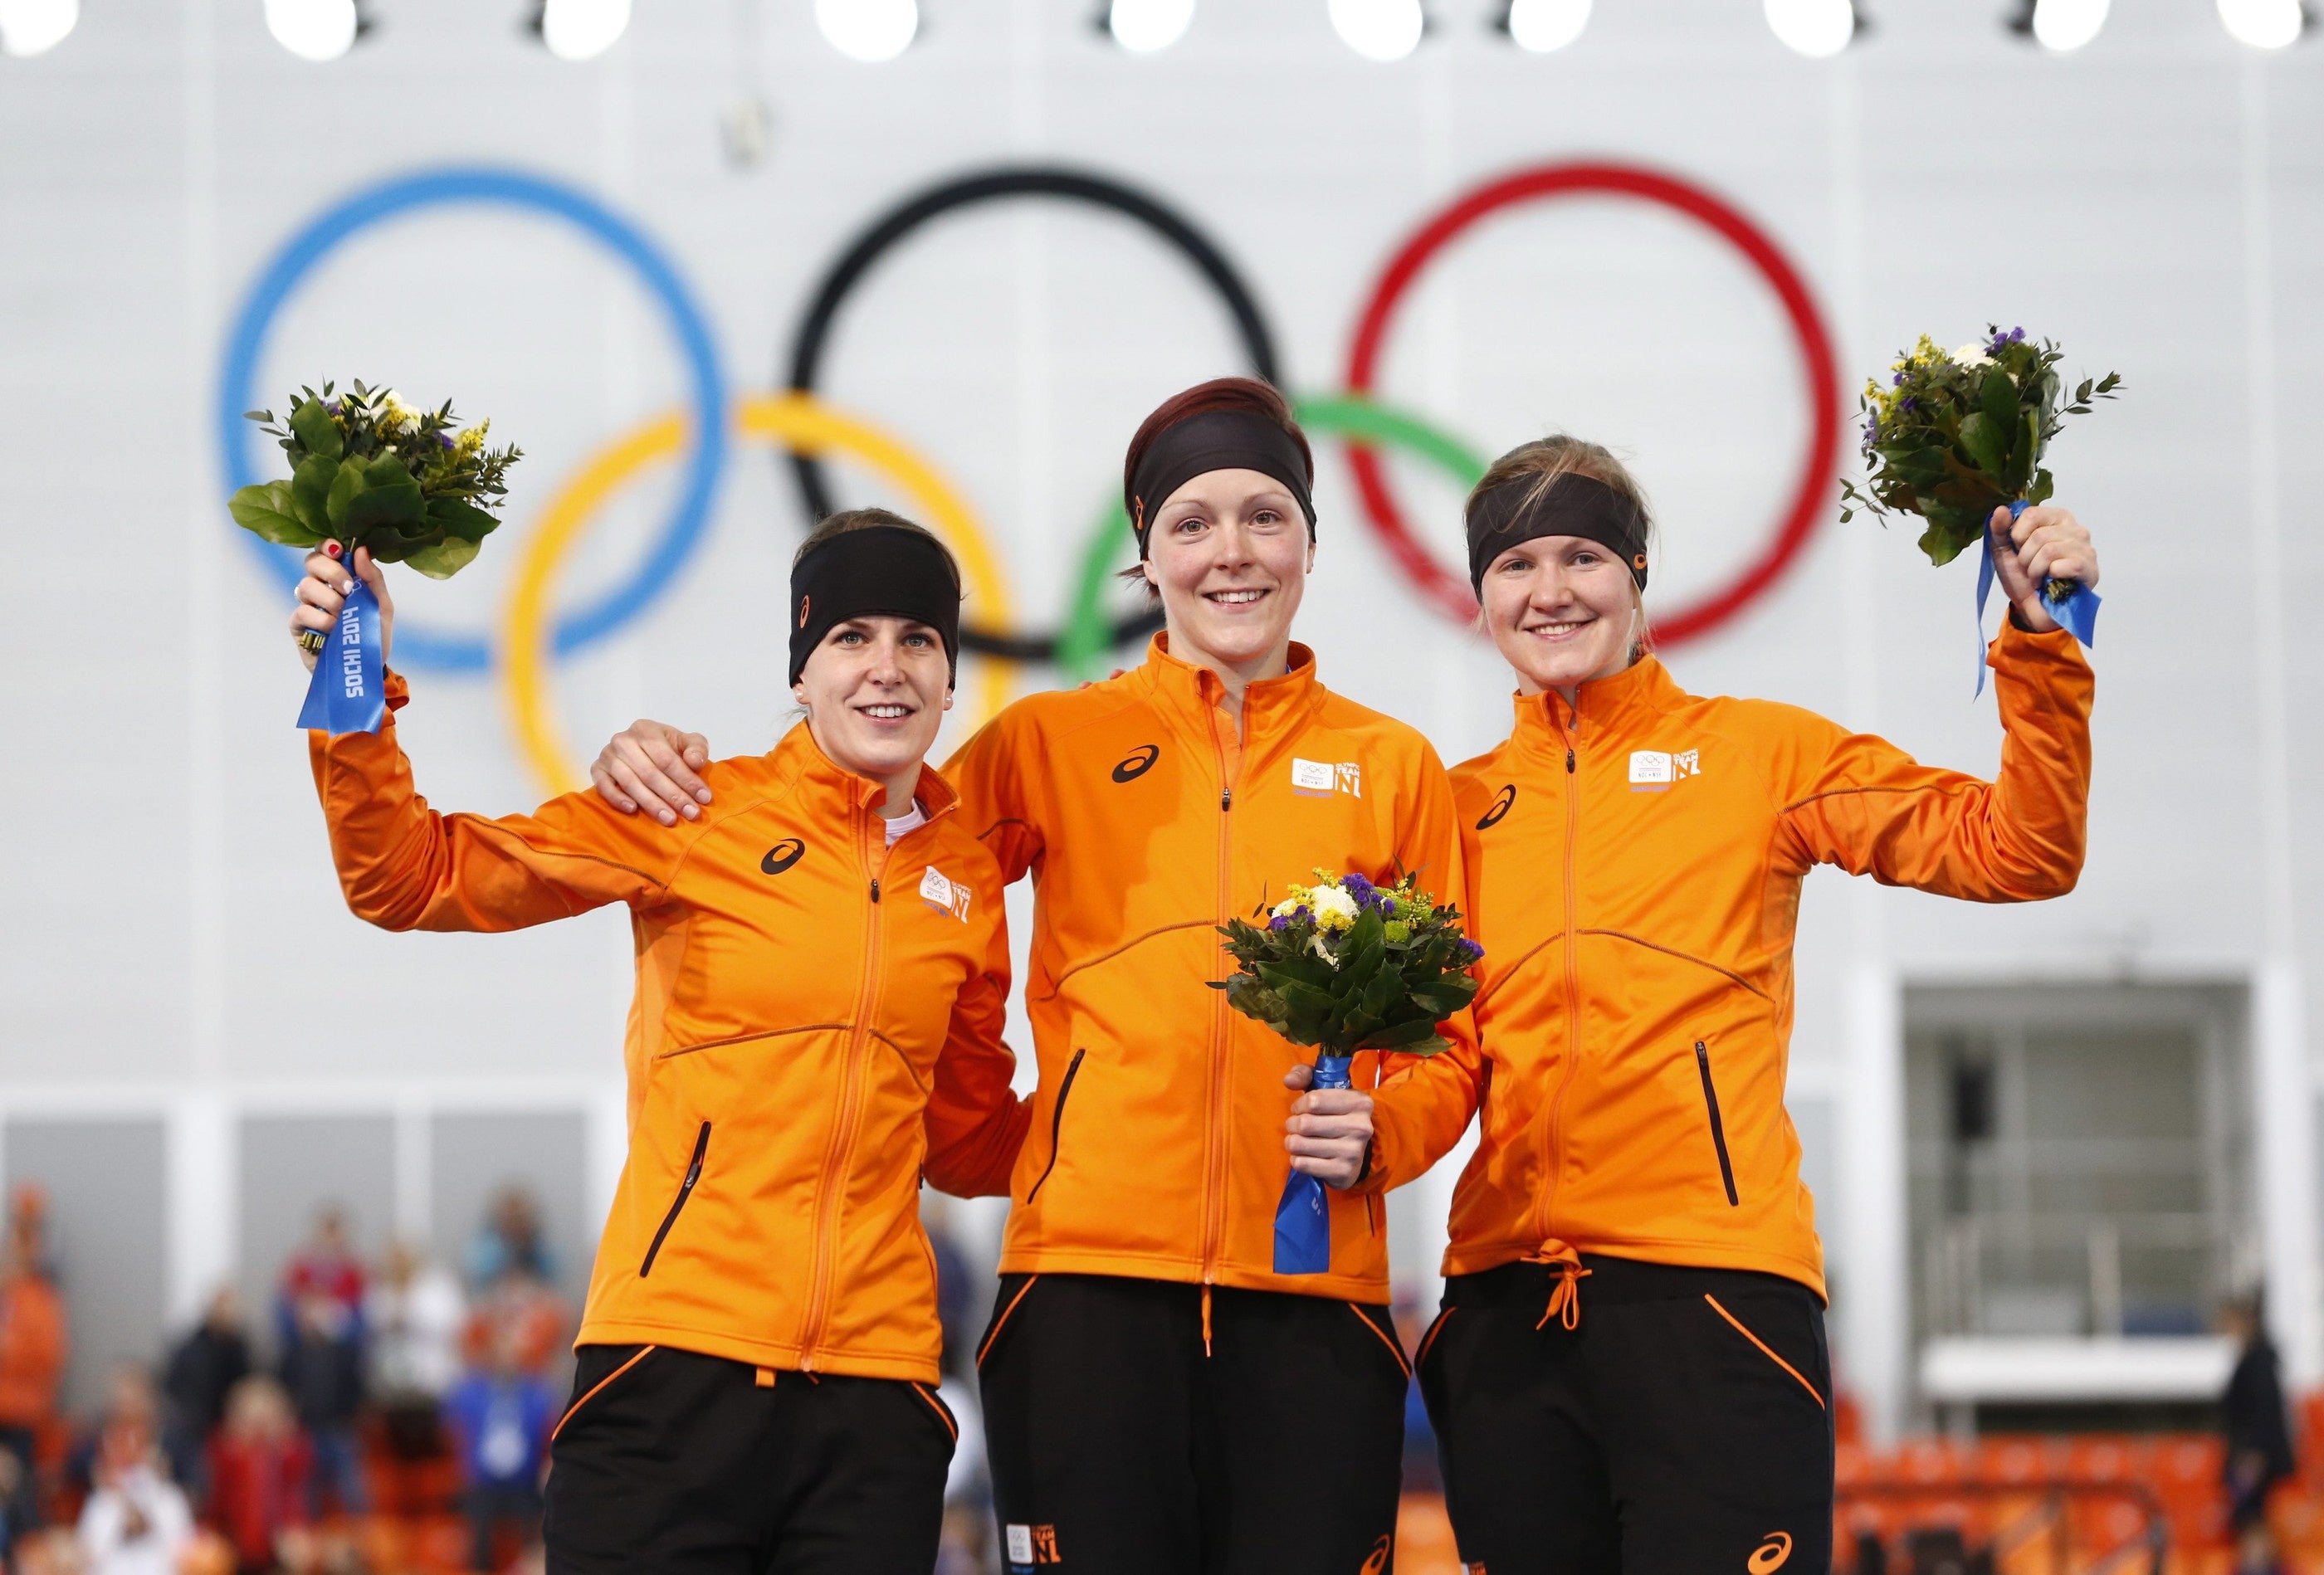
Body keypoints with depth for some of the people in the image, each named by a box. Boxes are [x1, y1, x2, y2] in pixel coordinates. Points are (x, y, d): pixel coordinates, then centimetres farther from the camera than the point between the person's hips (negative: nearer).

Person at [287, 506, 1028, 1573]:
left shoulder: (964, 879, 13)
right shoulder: (697, 816, 2)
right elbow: (411, 877, 1)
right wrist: (358, 694, -11)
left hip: (875, 1385, 4)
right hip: (677, 1365, -3)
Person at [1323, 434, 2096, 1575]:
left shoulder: (1758, 753, 7)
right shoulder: (1466, 804, 16)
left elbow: (2019, 854, 2)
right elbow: (1454, 1054, 13)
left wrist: (2041, 645, -8)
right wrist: (1375, 1130, -8)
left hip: (1713, 1279, -3)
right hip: (1506, 1307, 4)